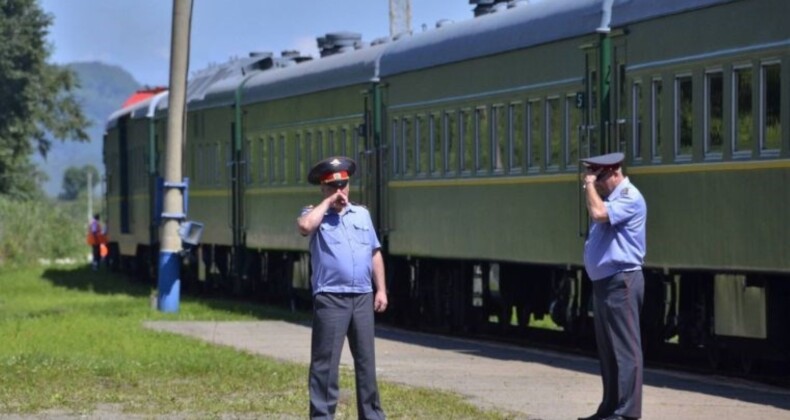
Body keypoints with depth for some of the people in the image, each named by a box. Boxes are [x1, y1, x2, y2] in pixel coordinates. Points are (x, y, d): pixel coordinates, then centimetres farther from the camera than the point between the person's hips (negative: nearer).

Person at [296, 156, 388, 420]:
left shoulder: (362, 214, 17)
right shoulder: (315, 215, 3)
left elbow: (375, 254, 18)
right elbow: (304, 226, -23)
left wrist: (381, 289, 11)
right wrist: (328, 202, -11)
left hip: (363, 296, 5)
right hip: (331, 298, -5)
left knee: (366, 359, 11)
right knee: (326, 361, -5)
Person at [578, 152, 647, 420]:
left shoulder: (629, 198, -12)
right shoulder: (609, 197, 18)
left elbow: (598, 213, -27)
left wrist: (590, 185, -15)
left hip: (621, 282, -10)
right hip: (604, 282, 10)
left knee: (624, 348, -9)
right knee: (607, 349, 14)